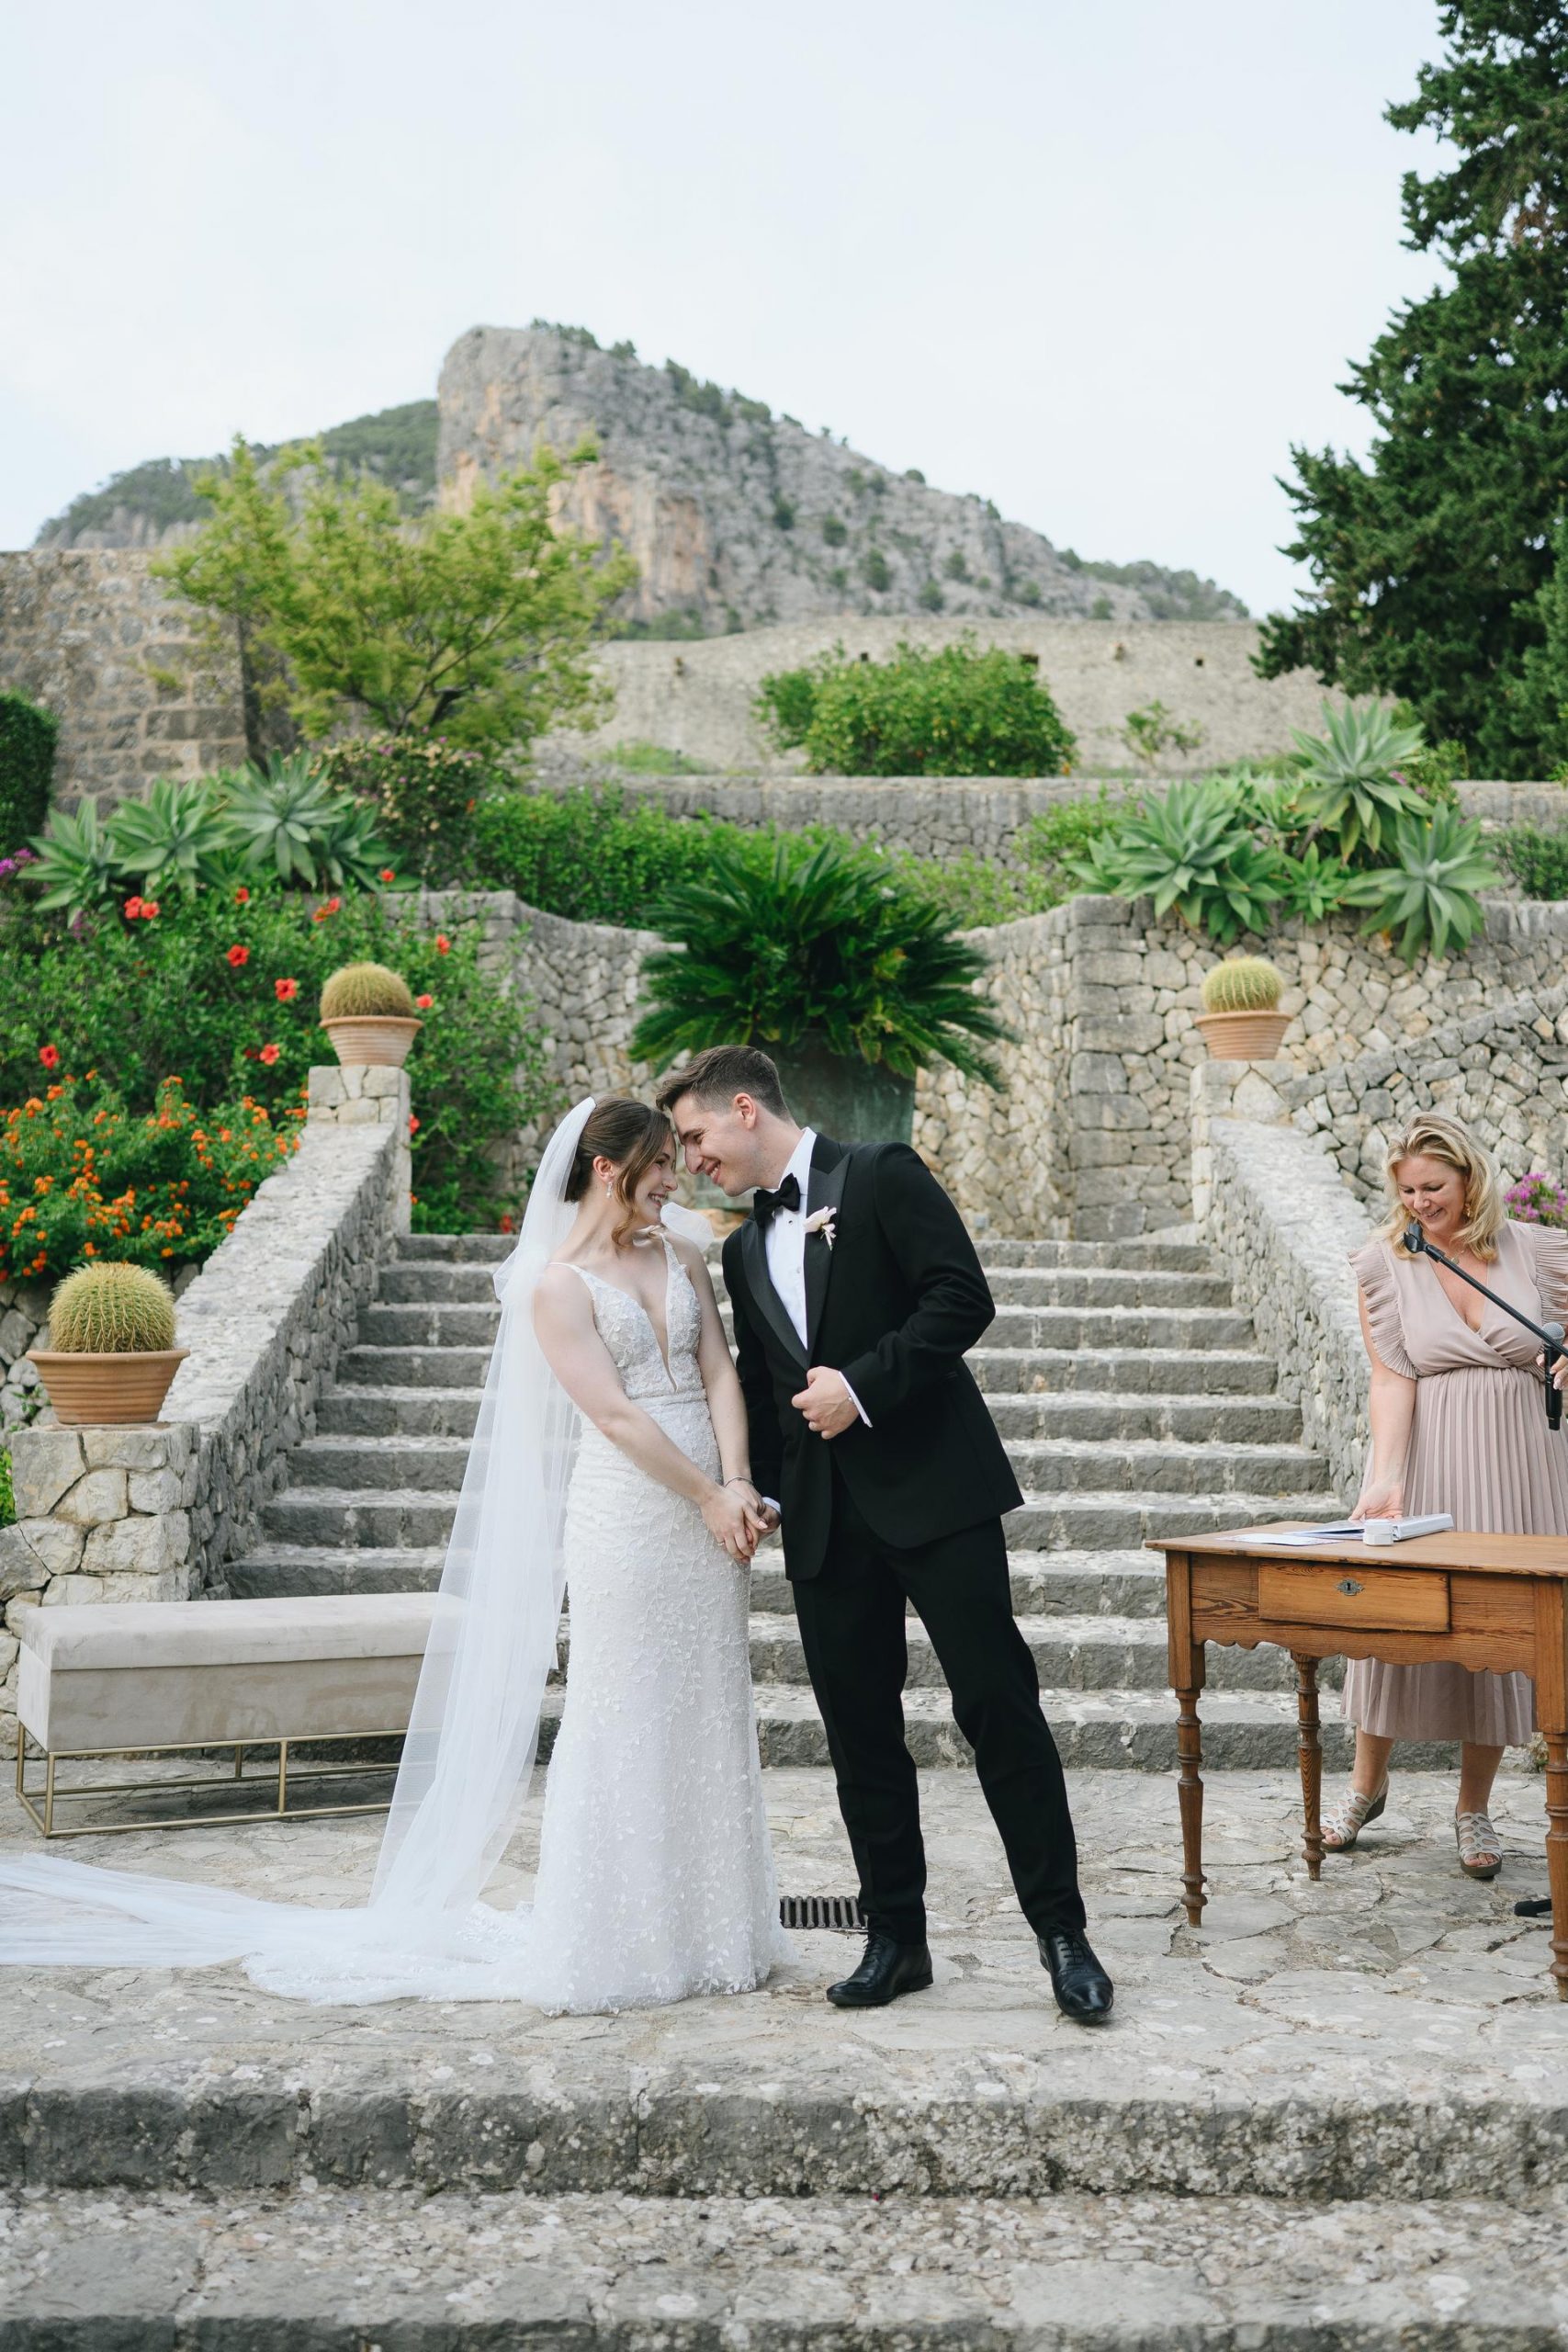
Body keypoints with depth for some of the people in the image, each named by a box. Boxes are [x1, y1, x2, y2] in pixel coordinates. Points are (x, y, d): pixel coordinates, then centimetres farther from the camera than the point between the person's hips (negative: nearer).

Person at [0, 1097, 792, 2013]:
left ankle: (707, 1930, 22)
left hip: (710, 1516, 5)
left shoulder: (685, 1260, 12)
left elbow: (719, 1373, 3)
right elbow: (614, 1416, -11)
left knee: (709, 1715, 10)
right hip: (624, 1516, -5)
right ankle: (611, 1942, 13)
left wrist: (739, 1483, -11)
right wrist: (708, 1497, -12)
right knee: (622, 1719, 0)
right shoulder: (556, 1286, -5)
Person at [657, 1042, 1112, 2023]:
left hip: (934, 1488, -6)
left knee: (999, 1705, -5)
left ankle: (1063, 1931, 3)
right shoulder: (746, 1249, 19)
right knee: (861, 1734, 7)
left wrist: (863, 1384, -15)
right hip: (827, 1518, 7)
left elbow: (963, 1297, -12)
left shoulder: (882, 1176, -2)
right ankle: (896, 1939, 17)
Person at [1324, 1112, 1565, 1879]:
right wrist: (1385, 1478, -21)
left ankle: (1473, 1809, 20)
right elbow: (1391, 1379, -9)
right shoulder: (1385, 1265, -4)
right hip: (1424, 1456, -1)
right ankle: (1368, 1782, 25)